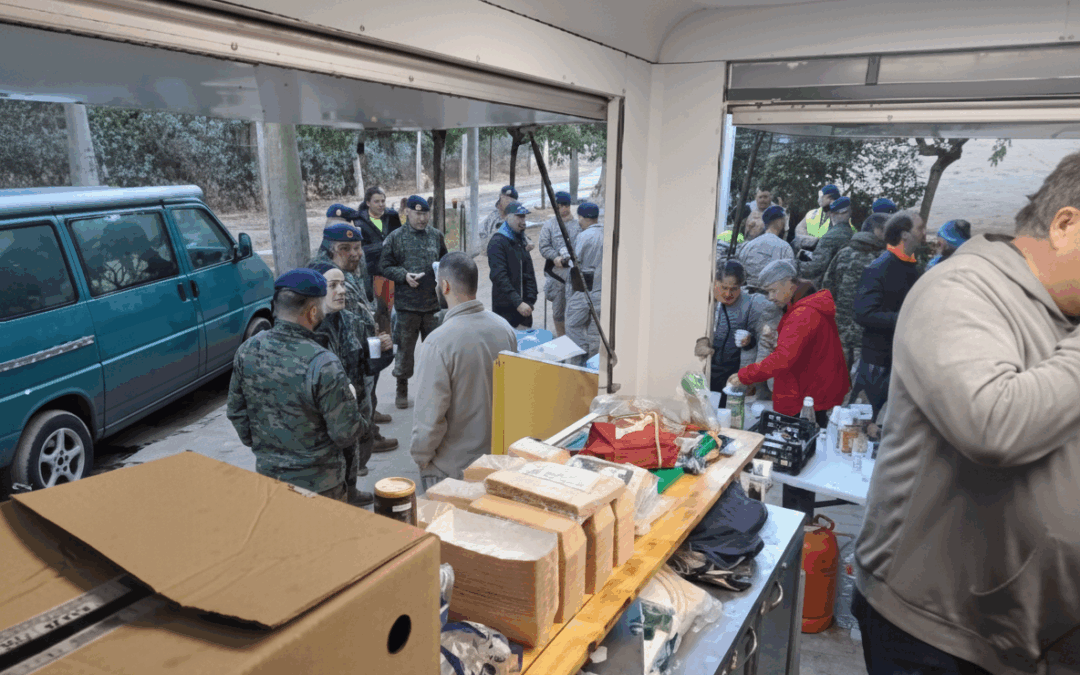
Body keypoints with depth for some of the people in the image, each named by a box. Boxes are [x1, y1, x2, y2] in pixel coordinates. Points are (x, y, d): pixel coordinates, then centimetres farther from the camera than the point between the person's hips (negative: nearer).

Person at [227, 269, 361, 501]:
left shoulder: (246, 351, -9)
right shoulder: (323, 364, -28)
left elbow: (236, 412, 4)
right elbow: (346, 434, -21)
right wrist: (349, 400, -1)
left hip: (266, 472, 6)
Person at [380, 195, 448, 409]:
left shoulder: (436, 236, 9)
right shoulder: (395, 237, -1)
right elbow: (385, 267, -1)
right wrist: (404, 275, -16)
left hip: (433, 303, 3)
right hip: (407, 304, -3)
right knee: (405, 348, 7)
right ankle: (402, 390, 22)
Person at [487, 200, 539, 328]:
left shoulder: (521, 241, 15)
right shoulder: (497, 242, -10)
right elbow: (499, 277, -19)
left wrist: (530, 301, 3)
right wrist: (518, 303, -25)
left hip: (523, 305, 7)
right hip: (505, 308, -7)